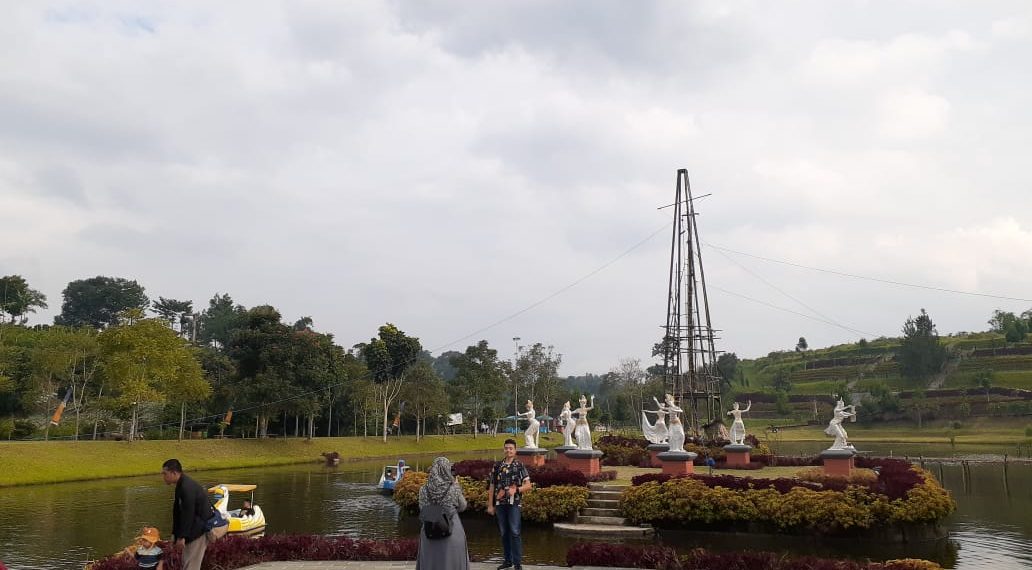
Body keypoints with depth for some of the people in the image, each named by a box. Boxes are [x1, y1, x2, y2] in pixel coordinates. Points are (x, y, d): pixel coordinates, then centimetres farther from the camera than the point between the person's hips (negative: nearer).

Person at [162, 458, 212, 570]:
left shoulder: (187, 487, -24)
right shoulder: (181, 485, 8)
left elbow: (188, 514, -25)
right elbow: (178, 512, 13)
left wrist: (182, 536, -21)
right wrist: (176, 534, 14)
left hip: (200, 529, -10)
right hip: (194, 528, 10)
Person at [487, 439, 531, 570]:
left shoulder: (520, 466, 1)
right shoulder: (497, 466, 8)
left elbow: (528, 485, 0)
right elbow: (491, 487, 11)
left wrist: (516, 490, -16)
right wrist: (490, 505, 7)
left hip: (514, 503, -3)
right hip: (500, 503, 3)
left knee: (515, 532, -7)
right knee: (504, 533, 9)